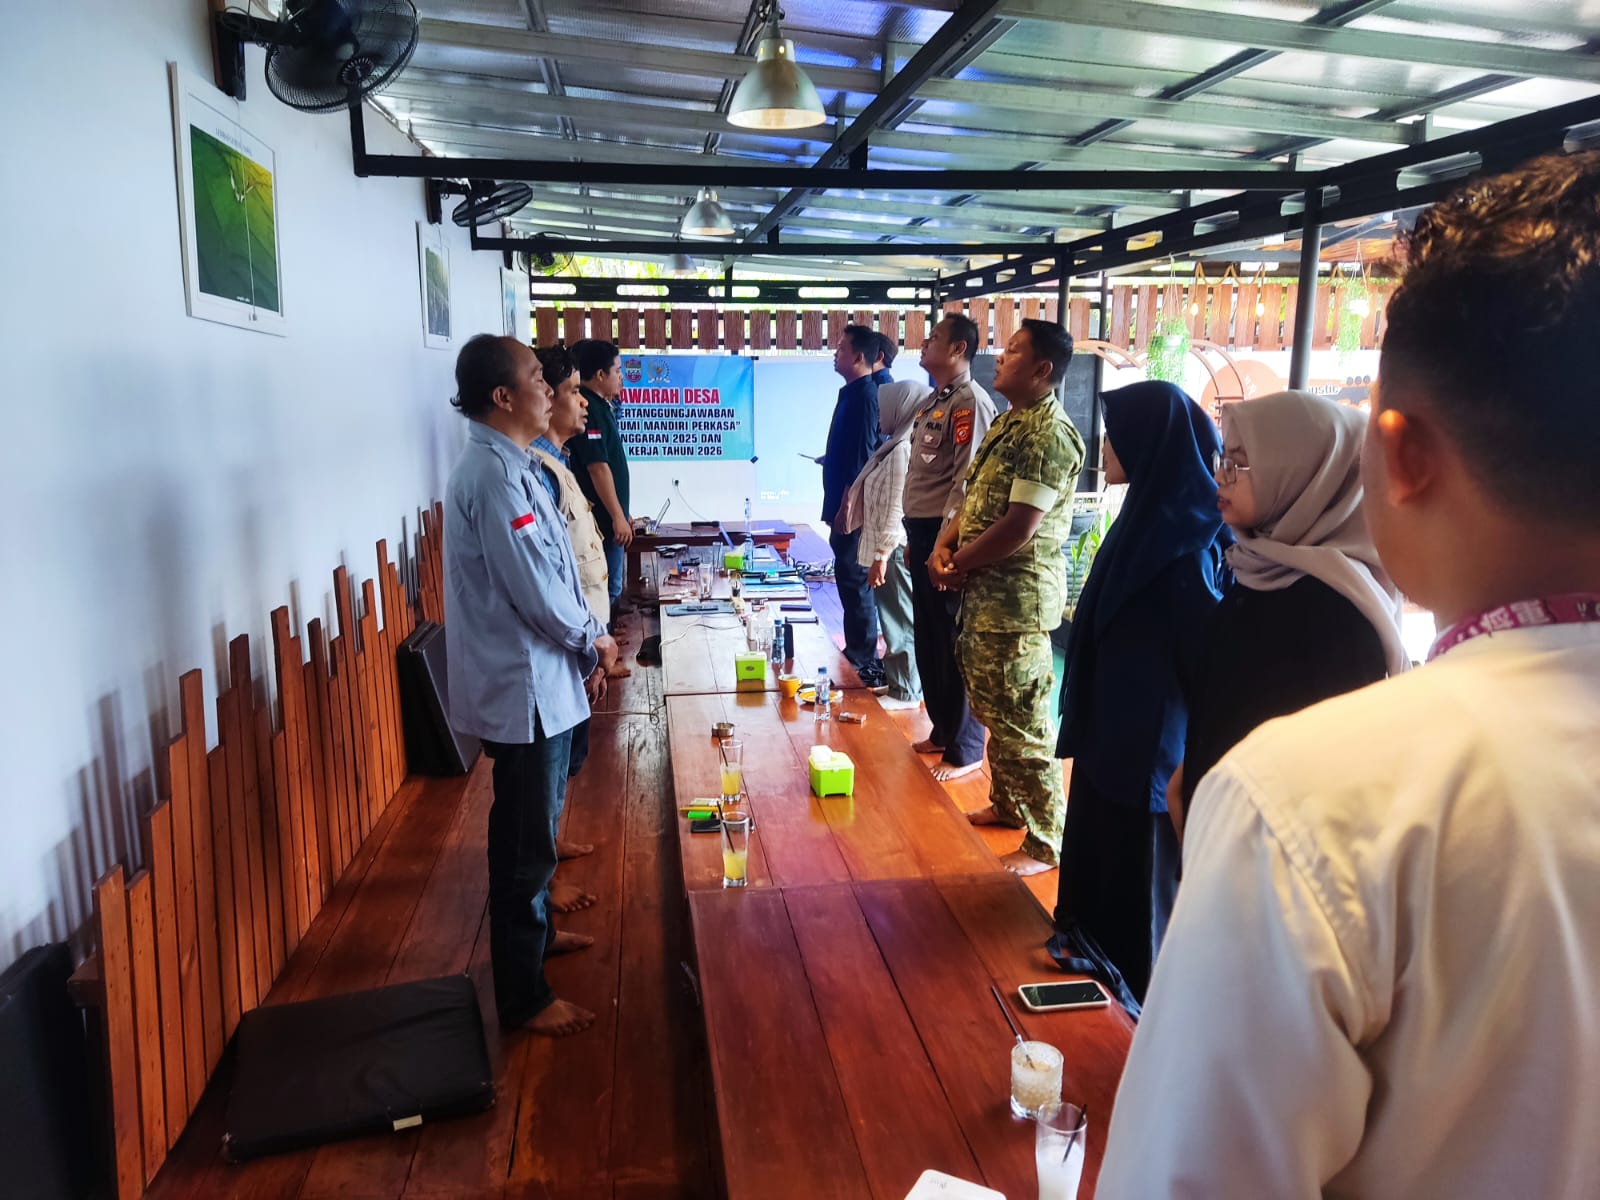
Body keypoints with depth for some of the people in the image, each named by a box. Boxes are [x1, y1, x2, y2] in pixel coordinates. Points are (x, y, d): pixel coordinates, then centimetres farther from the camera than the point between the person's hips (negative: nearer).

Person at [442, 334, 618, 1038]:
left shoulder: (506, 466, 11)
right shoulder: (494, 476, -21)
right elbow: (537, 591, -24)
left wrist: (584, 649, 10)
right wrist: (594, 640, -7)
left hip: (536, 680, 10)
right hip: (524, 688, -10)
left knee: (533, 827, 24)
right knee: (526, 841, 2)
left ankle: (533, 932, 43)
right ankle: (523, 997, 16)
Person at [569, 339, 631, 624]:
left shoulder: (599, 406, 14)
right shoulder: (588, 408, -17)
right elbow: (598, 467, -22)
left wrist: (621, 513, 21)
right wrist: (618, 516, -20)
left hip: (609, 516, 10)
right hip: (603, 519, -10)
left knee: (612, 587, 16)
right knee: (606, 590, -4)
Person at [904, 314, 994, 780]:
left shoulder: (970, 402, -13)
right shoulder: (932, 401, 16)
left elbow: (966, 479, -19)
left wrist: (945, 543, -21)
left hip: (945, 534, -9)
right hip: (921, 530, 9)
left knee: (954, 644, -2)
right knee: (928, 640, 15)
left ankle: (965, 749, 8)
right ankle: (943, 730, 28)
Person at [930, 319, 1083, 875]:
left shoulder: (1048, 436, -18)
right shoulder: (1007, 422, 14)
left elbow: (1018, 527, -23)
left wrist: (960, 563, -11)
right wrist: (945, 543, 1)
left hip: (1019, 599, -10)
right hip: (985, 594, 10)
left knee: (1020, 724, -2)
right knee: (991, 709, 21)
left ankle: (1044, 844, 11)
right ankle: (1006, 805, 39)